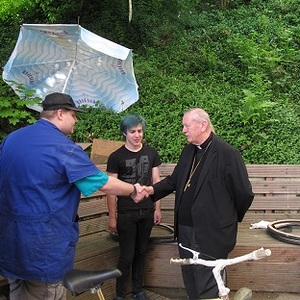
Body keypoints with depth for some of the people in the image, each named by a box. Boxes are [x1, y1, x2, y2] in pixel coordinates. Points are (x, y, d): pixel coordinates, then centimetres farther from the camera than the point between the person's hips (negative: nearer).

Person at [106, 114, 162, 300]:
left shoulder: (151, 153, 1)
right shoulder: (116, 157, -9)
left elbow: (156, 181, 7)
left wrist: (157, 208, 4)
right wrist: (112, 216, -7)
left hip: (147, 212, 3)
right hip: (126, 213, -3)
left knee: (141, 253, 14)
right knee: (127, 256, 2)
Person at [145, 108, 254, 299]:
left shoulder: (227, 154, -15)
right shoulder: (189, 150, 9)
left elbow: (244, 193, -11)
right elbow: (175, 180, 14)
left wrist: (231, 218, 3)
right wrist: (153, 190, -4)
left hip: (211, 233, -7)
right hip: (185, 230, 8)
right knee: (190, 281, 20)